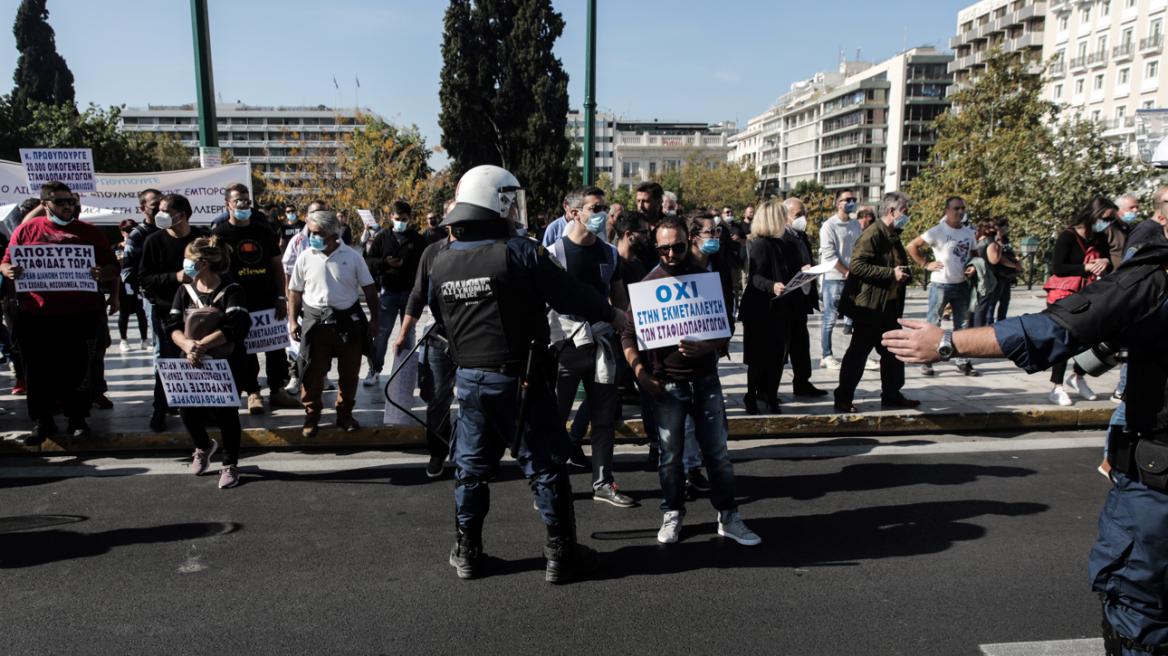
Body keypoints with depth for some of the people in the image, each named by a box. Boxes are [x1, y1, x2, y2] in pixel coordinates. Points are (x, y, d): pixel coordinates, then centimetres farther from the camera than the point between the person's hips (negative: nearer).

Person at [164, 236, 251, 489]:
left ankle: (230, 465, 18)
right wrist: (187, 344, -23)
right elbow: (171, 325, -2)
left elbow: (234, 328, -21)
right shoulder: (185, 291, 9)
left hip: (226, 365, -4)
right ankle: (203, 447, 33)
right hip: (192, 365, 4)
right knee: (188, 411, -1)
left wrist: (202, 345, -31)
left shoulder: (232, 291, -7)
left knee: (224, 411, -4)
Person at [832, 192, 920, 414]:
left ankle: (892, 395, 27)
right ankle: (843, 398, 7)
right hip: (871, 306, -10)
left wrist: (904, 274, 11)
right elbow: (857, 265, -25)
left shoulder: (893, 236, 16)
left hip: (890, 306, 10)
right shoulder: (873, 234, -15)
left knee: (893, 353, 14)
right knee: (858, 353, -2)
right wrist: (892, 273, -23)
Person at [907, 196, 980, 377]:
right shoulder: (938, 231, -9)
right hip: (940, 284, -5)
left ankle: (963, 361, 19)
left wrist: (972, 266, -2)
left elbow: (972, 255, 19)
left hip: (961, 284, 5)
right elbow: (912, 246, -10)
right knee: (933, 323, 1)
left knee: (962, 324, 10)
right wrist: (926, 264, -12)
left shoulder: (969, 233, 8)